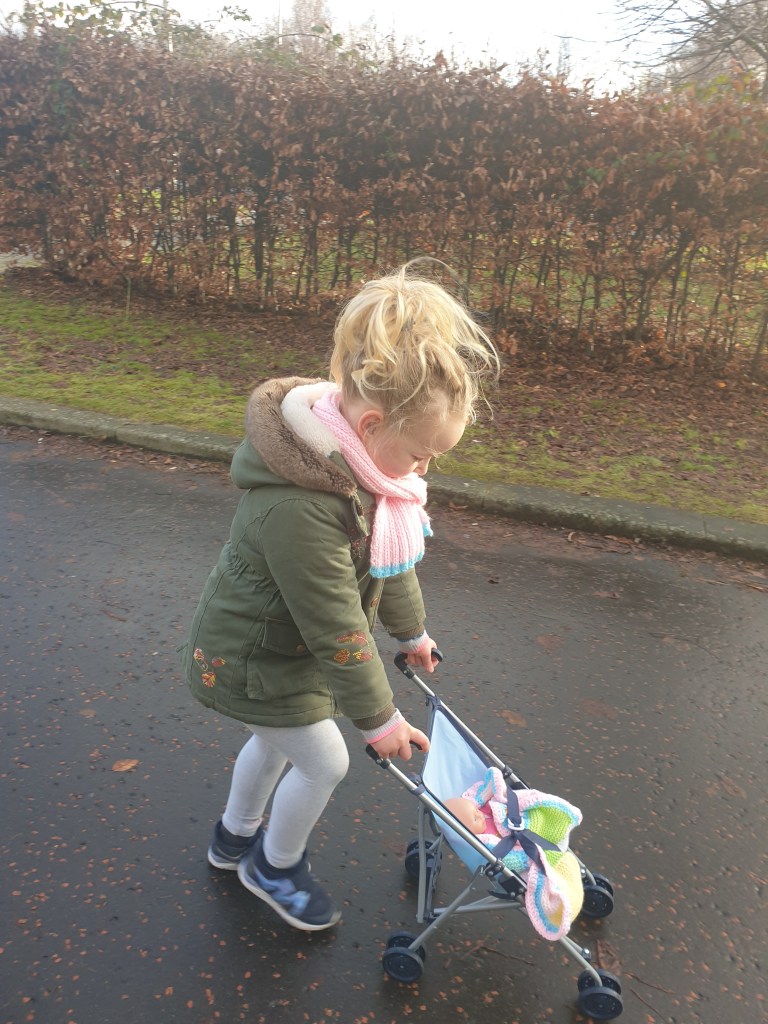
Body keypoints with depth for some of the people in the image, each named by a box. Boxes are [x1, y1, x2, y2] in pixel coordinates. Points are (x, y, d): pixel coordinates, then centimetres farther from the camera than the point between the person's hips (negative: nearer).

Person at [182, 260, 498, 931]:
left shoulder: (364, 454, -11)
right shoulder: (299, 509, -40)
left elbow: (390, 559, 4)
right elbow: (337, 629, -30)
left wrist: (412, 630, 17)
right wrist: (378, 717, -17)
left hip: (283, 641, 9)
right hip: (254, 659, -8)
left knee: (276, 741, 26)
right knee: (324, 761, 5)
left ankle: (236, 837, 54)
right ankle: (275, 867, 34)